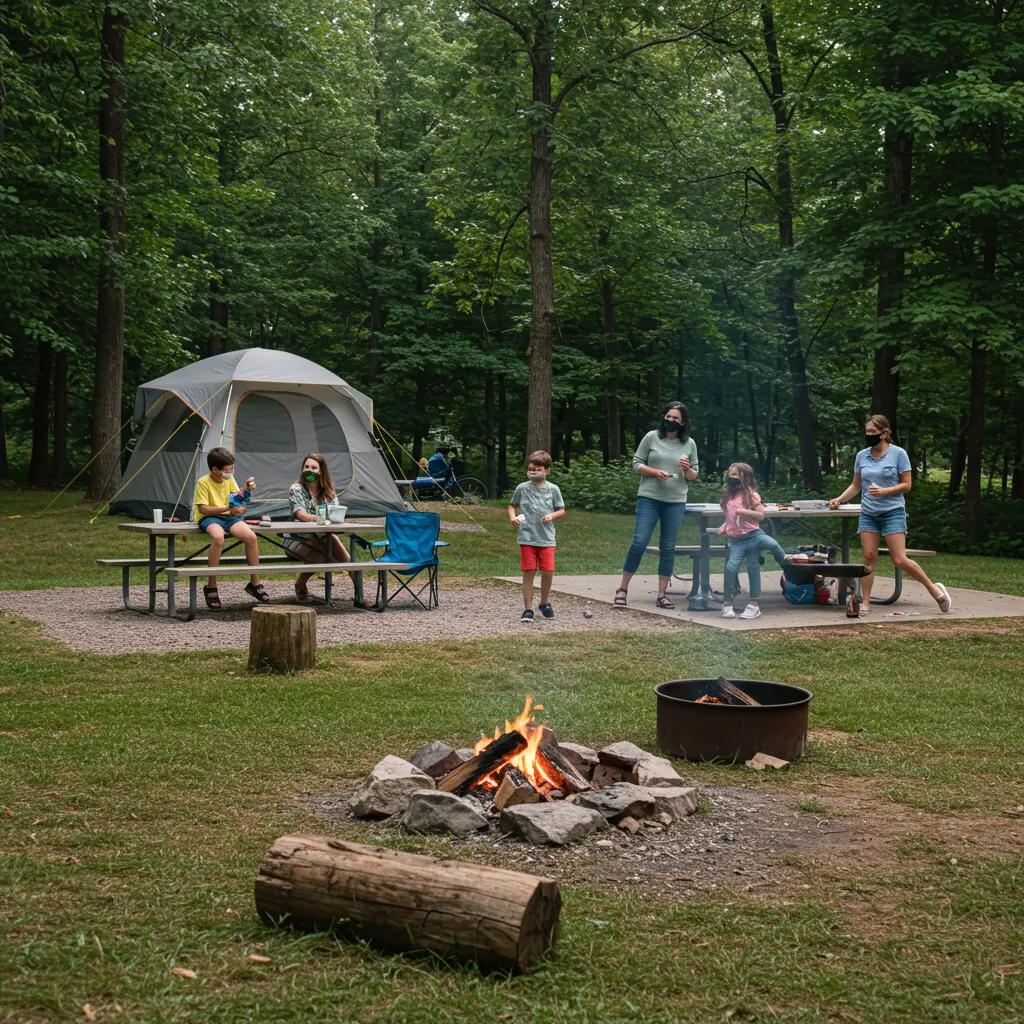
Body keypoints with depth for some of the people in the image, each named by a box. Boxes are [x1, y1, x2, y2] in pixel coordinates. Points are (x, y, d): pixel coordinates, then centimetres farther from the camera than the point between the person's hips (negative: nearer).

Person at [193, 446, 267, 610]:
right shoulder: (203, 483, -11)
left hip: (228, 516, 6)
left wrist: (245, 490, -6)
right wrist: (227, 509, -23)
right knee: (218, 537, -39)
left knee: (251, 537, -19)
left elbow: (237, 499, 15)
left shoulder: (230, 480, 8)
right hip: (209, 518, -6)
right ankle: (211, 587, -27)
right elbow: (203, 508, -17)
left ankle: (255, 582, -4)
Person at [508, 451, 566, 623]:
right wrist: (512, 517, -6)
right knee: (529, 572, -1)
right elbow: (512, 505, 14)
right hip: (527, 538, -1)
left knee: (548, 571, 1)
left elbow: (562, 510, 9)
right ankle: (528, 609, 7)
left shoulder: (553, 489, 2)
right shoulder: (522, 488, 2)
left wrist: (552, 515, -11)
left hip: (547, 538, 1)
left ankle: (545, 603, 26)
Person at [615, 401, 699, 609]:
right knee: (639, 543, -7)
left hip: (676, 502, 2)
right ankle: (623, 588, 4)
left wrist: (688, 470, -10)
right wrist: (655, 472, -14)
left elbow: (693, 476, 13)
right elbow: (637, 464, 2)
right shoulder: (651, 437, 1)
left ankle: (662, 594, 12)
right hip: (649, 498, -2)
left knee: (668, 548, 5)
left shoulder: (689, 444, 8)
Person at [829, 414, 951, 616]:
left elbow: (907, 484, -3)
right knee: (869, 558, -1)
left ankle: (935, 590, 8)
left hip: (893, 512, -4)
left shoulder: (898, 454, -4)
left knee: (900, 560, -9)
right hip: (868, 514, 4)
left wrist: (885, 491, -17)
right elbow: (855, 485, 15)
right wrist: (839, 500, 1)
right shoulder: (862, 456, 7)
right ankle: (865, 603, 4)